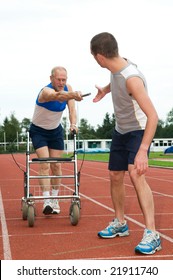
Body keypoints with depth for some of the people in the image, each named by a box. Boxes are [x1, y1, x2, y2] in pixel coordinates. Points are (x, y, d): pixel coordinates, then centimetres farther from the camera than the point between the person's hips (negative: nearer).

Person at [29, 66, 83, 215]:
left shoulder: (68, 88, -10)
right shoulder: (46, 91, -31)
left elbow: (72, 109, -12)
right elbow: (58, 96, -54)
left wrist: (73, 123, -32)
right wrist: (73, 95, -75)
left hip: (56, 130, 5)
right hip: (39, 131, -5)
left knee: (56, 165, 6)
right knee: (45, 165, -16)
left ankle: (54, 200, 18)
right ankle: (47, 201, -19)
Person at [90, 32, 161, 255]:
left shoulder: (131, 78, -32)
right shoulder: (116, 68, -9)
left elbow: (152, 116, -37)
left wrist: (142, 151, -42)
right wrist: (105, 90, 14)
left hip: (139, 131, -8)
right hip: (120, 130, 9)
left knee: (135, 174, -26)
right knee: (115, 176, 13)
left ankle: (151, 234, -23)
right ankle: (120, 224, 31)